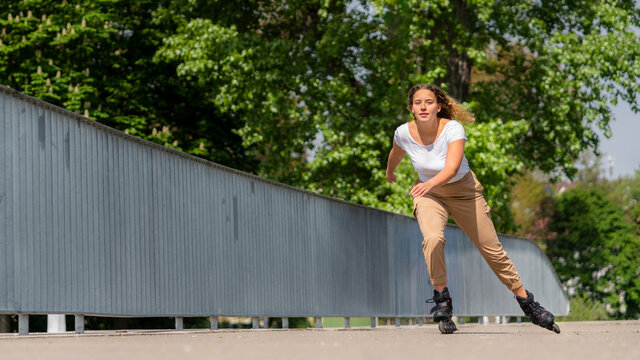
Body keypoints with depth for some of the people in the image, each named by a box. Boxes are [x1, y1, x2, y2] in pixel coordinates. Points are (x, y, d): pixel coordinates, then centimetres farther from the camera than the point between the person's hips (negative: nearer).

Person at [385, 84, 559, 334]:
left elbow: (452, 167, -44)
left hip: (464, 191, -1)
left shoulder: (453, 128, -29)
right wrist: (390, 173, 26)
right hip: (429, 194, 1)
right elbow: (396, 153, 7)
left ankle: (527, 304, 18)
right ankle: (441, 300, -15)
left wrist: (431, 183, -62)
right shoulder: (404, 133, -18)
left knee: (492, 250, 3)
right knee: (432, 239, -30)